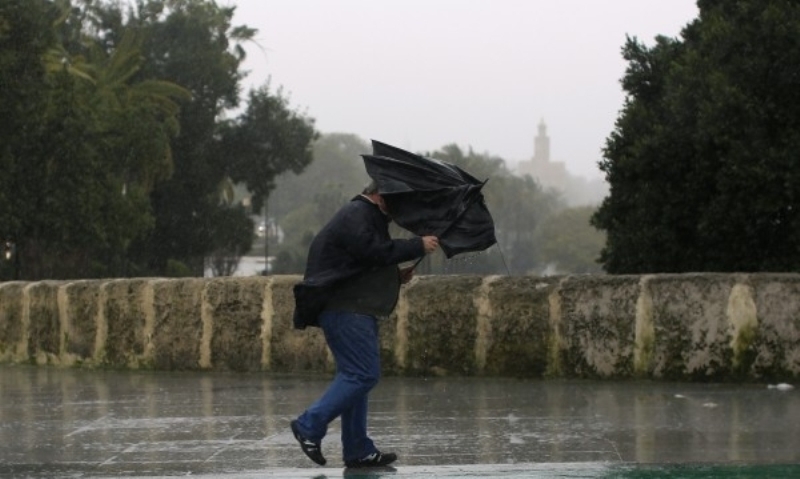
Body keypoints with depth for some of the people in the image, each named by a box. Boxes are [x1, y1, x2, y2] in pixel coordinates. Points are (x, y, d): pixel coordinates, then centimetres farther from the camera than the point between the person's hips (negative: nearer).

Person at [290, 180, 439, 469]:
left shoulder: (369, 217, 25)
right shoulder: (356, 216, -10)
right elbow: (375, 252, -24)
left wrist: (397, 276, 13)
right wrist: (418, 246, -18)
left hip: (357, 312, 12)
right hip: (346, 312, -12)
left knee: (356, 377, 9)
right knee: (363, 375, -16)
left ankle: (358, 451, 9)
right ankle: (309, 427, -15)